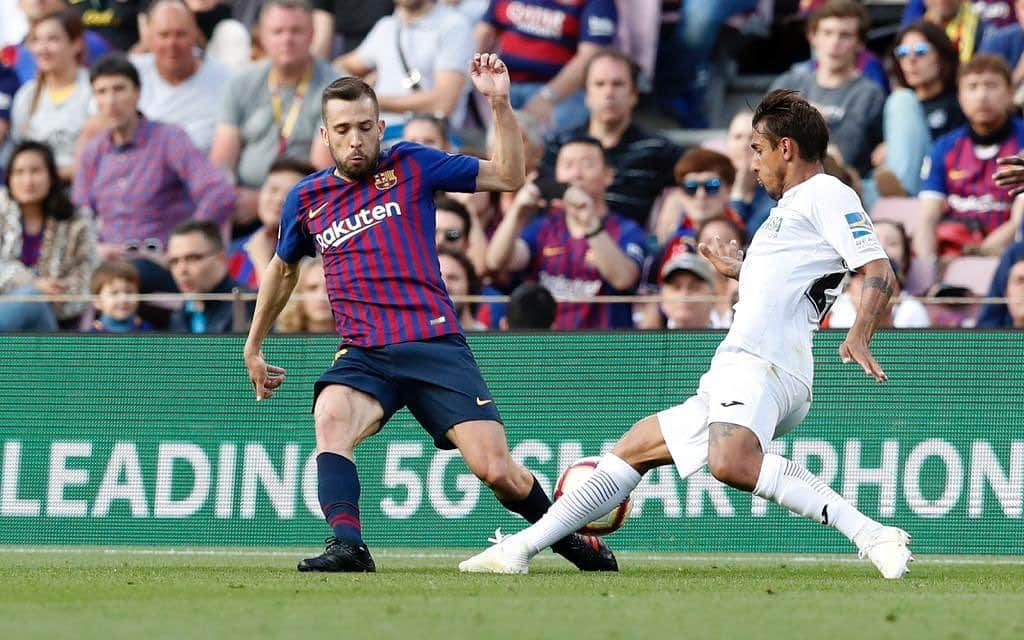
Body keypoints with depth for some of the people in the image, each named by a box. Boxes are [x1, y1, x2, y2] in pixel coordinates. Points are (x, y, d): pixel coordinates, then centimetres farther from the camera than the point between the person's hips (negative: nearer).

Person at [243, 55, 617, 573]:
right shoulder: (306, 199, 12)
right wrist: (253, 347, 36)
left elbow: (508, 176, 7)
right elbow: (282, 269, 31)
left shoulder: (411, 166, 6)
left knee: (495, 470, -11)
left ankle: (567, 537, 16)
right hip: (363, 355, 2)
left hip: (435, 345, -2)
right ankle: (346, 545, -42)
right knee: (330, 417, -34)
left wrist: (499, 103, -5)